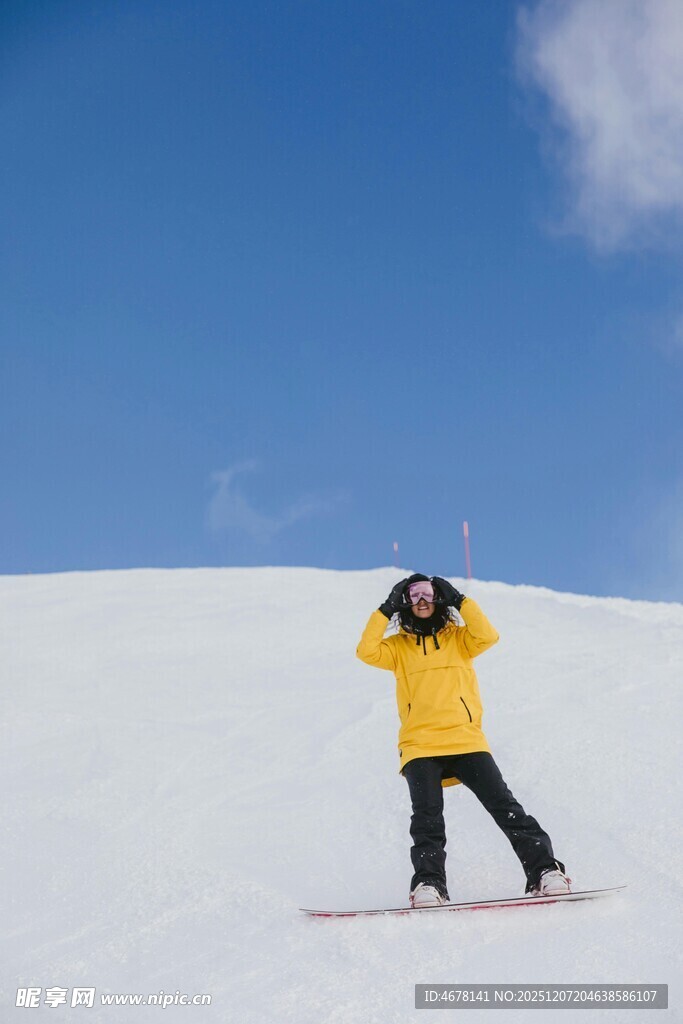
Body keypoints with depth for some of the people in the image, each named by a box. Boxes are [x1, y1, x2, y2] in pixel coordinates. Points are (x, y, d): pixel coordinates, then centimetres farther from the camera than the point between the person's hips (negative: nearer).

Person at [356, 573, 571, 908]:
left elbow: (488, 636, -4)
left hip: (466, 741, 0)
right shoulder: (398, 646, 15)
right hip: (419, 747, 0)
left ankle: (544, 871, -7)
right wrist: (386, 610, 1)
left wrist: (460, 600, -1)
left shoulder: (458, 638, 15)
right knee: (427, 815, -20)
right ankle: (428, 884, -19)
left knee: (504, 806, -9)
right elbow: (366, 651, -2)